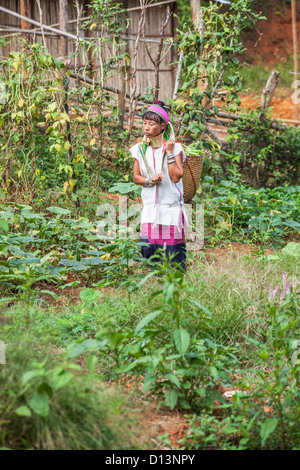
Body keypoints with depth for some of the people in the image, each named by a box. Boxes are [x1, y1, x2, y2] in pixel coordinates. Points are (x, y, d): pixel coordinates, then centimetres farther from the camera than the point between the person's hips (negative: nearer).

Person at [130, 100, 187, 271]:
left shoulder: (175, 148, -3)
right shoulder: (140, 149, 7)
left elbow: (176, 177, -12)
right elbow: (136, 176, 11)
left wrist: (169, 153, -15)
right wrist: (149, 181, -9)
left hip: (171, 206, -3)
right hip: (150, 206, 3)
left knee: (173, 249, -3)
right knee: (148, 247, -3)